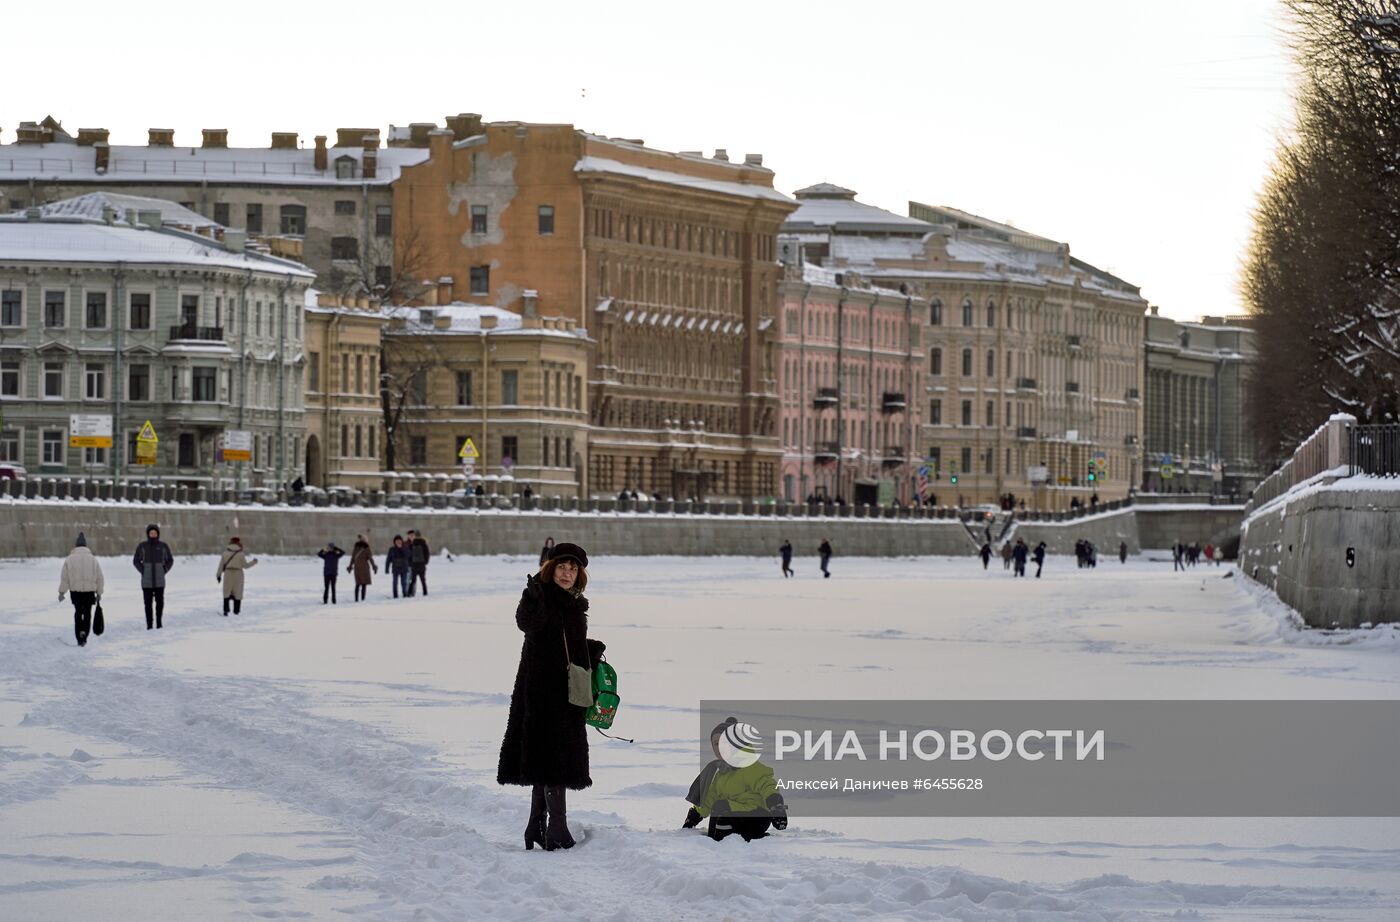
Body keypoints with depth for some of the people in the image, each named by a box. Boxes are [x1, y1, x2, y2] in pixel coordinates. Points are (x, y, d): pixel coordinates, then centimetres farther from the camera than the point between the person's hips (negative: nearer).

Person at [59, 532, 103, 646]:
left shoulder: (69, 559, -3)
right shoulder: (93, 559, 1)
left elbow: (64, 578, -3)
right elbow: (99, 578, 4)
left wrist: (61, 592, 4)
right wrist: (99, 593, 12)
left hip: (75, 591, 0)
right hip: (90, 591, 0)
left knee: (78, 613, 15)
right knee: (87, 613, 10)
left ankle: (79, 638, 12)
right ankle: (84, 632, -14)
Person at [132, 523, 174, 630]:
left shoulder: (163, 546, 1)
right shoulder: (142, 546, -1)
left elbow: (170, 560, 13)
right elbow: (136, 561, 9)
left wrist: (164, 571, 2)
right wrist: (143, 572, -1)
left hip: (159, 581, 0)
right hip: (146, 581, 0)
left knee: (160, 602, -1)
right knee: (148, 603, -1)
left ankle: (159, 622, 12)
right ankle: (149, 624, 4)